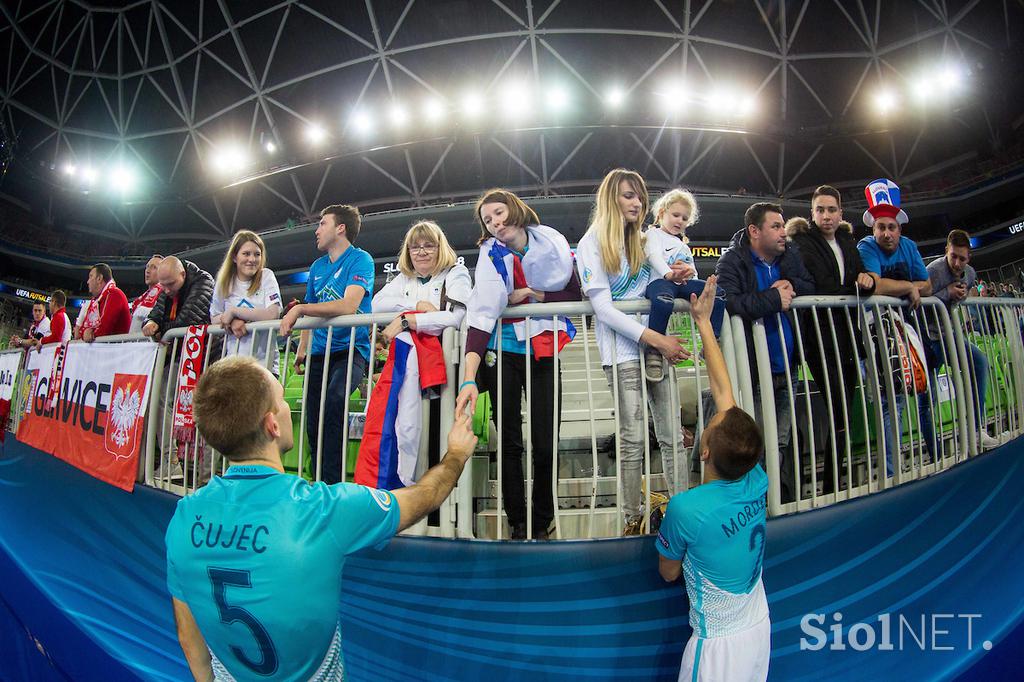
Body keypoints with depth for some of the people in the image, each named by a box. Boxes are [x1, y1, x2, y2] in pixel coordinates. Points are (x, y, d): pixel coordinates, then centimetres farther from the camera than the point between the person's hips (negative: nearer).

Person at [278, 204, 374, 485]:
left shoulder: (360, 260, -6)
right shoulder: (317, 267, 16)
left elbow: (348, 306, -21)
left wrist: (299, 309, -19)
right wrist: (302, 350, 13)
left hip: (352, 348, -7)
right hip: (320, 352, 7)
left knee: (334, 401, -32)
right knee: (313, 424, 6)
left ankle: (332, 482, -24)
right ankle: (320, 484, 22)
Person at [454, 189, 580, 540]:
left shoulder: (551, 242, -4)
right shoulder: (491, 254, -11)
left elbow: (574, 294, 2)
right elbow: (481, 314, -25)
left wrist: (531, 295, -12)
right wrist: (469, 379, -36)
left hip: (543, 351, 1)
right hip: (502, 352, -1)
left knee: (546, 444, 0)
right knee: (509, 442, 4)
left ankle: (542, 524, 19)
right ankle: (517, 523, 19)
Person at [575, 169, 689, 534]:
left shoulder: (642, 240, 18)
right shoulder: (592, 243, -2)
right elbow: (603, 308, -12)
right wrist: (655, 338, -17)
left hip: (658, 343, 6)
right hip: (622, 350, -6)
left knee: (673, 436, 6)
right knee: (633, 440, -1)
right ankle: (632, 518, 13)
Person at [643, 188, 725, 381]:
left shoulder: (684, 246, 37)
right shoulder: (653, 233, 16)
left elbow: (693, 275, 31)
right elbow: (654, 256, -7)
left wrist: (690, 271, 3)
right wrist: (669, 274, -28)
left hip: (684, 283, 7)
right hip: (660, 280, -7)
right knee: (663, 300, -42)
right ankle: (653, 350, -32)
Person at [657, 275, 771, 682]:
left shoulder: (684, 508, -31)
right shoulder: (757, 484, -16)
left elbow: (669, 573, -10)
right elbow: (723, 390, -9)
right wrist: (704, 323, -3)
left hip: (718, 643, -5)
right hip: (760, 629, 6)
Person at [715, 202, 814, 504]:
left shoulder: (791, 255, 9)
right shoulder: (732, 261, -11)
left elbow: (813, 289, 14)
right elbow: (728, 302, -28)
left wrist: (792, 285, -6)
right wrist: (774, 298, -23)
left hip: (786, 369, 6)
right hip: (754, 371, -6)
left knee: (784, 442, 17)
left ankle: (788, 503, 32)